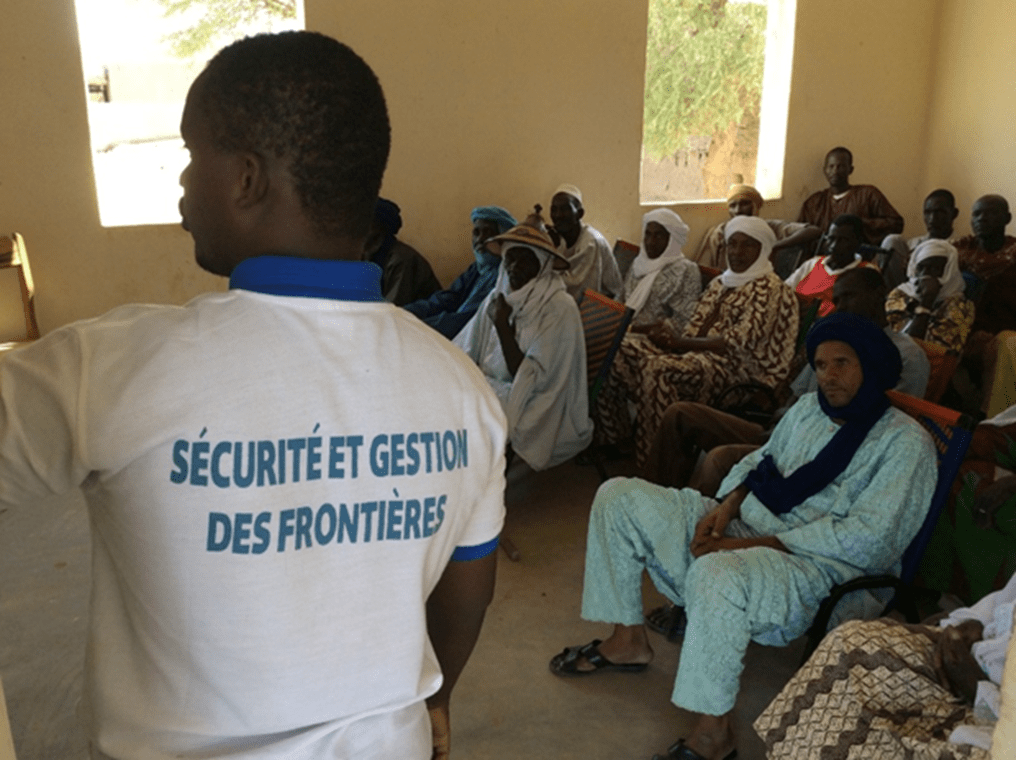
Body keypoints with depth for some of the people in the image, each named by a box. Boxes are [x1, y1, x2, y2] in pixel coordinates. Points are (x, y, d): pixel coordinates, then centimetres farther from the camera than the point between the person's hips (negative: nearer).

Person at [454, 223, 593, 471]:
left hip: (534, 409, -7)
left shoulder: (559, 309, -14)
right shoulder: (499, 297, 7)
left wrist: (502, 325, -21)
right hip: (493, 388, 7)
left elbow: (528, 380, -17)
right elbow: (463, 352, 7)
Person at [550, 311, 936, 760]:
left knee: (717, 573, -42)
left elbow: (867, 539, -18)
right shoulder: (809, 407, 15)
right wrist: (725, 507, -1)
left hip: (812, 563, -8)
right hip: (743, 524, 8)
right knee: (618, 496, -1)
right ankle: (628, 641, 9)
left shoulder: (906, 442, -8)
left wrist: (753, 544, -21)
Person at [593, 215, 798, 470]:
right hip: (698, 353, 8)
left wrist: (682, 342, -17)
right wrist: (672, 338, -9)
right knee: (619, 348, -10)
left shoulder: (769, 288, -4)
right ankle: (611, 438, -3)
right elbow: (694, 329, 15)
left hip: (735, 365, -8)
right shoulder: (719, 284, 21)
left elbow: (740, 341, -15)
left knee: (658, 368, -35)